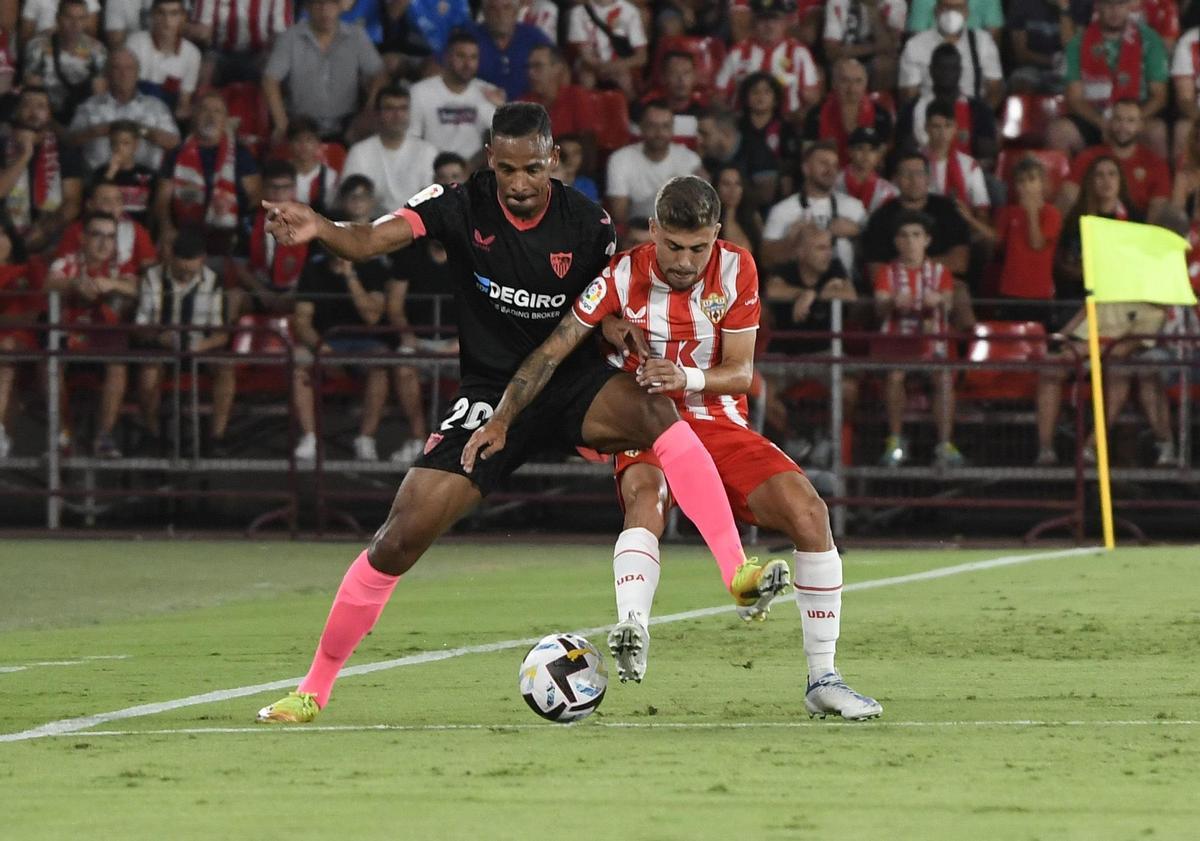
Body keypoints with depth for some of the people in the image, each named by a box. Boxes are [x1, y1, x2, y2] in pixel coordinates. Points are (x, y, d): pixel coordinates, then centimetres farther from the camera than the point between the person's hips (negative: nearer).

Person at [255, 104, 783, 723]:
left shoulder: (586, 223, -8)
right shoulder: (461, 205, -11)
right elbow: (372, 240, -25)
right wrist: (319, 228, -45)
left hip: (570, 382, 0)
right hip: (490, 392, 0)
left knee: (658, 416, -33)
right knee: (399, 539, -7)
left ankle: (739, 574, -31)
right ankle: (314, 690, 9)